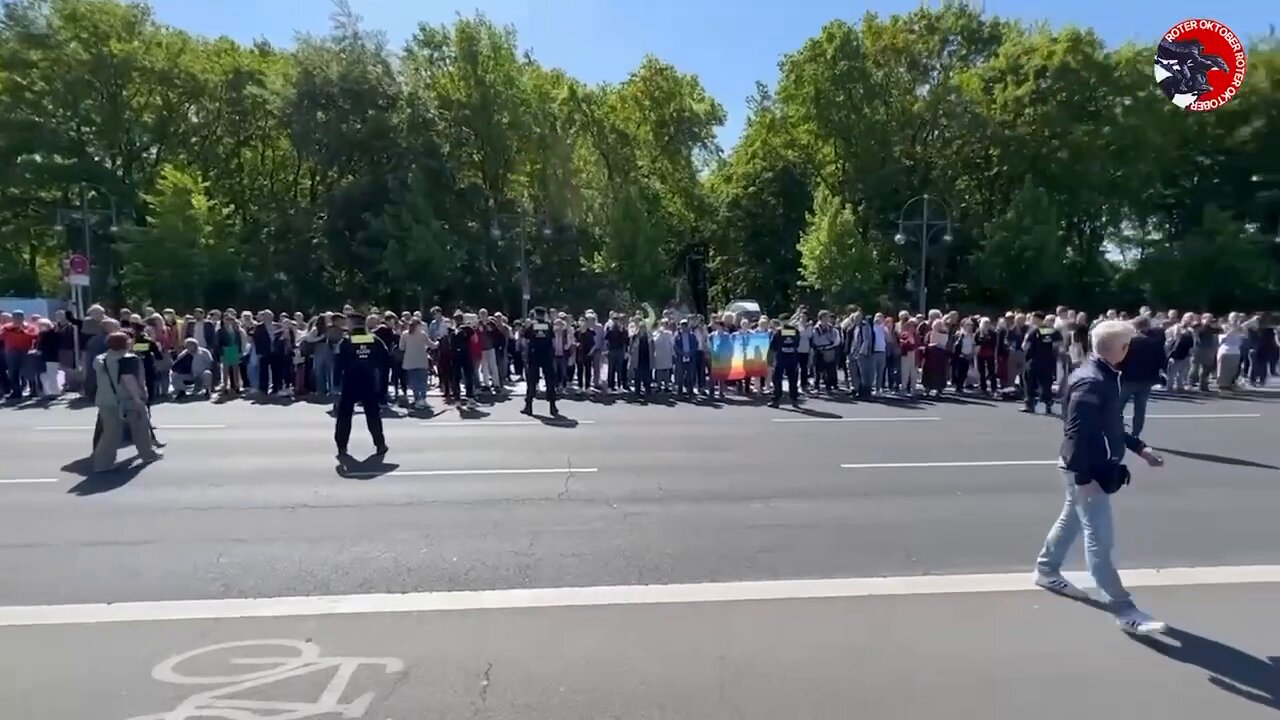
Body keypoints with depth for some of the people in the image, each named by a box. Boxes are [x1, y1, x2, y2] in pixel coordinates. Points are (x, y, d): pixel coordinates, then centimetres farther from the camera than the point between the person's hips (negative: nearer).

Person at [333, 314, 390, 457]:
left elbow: (340, 362, -12)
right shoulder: (375, 340, 1)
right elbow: (387, 358, -1)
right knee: (373, 413, 11)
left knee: (344, 414, 8)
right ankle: (380, 444, 10)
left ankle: (342, 447, 5)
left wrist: (340, 375, 0)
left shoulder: (345, 342, -6)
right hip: (369, 382, 2)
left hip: (350, 383, -2)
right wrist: (379, 371, 9)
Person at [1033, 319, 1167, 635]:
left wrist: (1139, 448, 16)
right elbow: (1077, 432, -26)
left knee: (1071, 520, 23)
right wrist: (1083, 477, -25)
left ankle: (1046, 571, 39)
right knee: (1100, 537, -3)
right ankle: (1122, 608, 3)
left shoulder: (1103, 376, 8)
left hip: (1093, 468, 11)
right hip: (1084, 470, -11)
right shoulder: (1090, 381, -24)